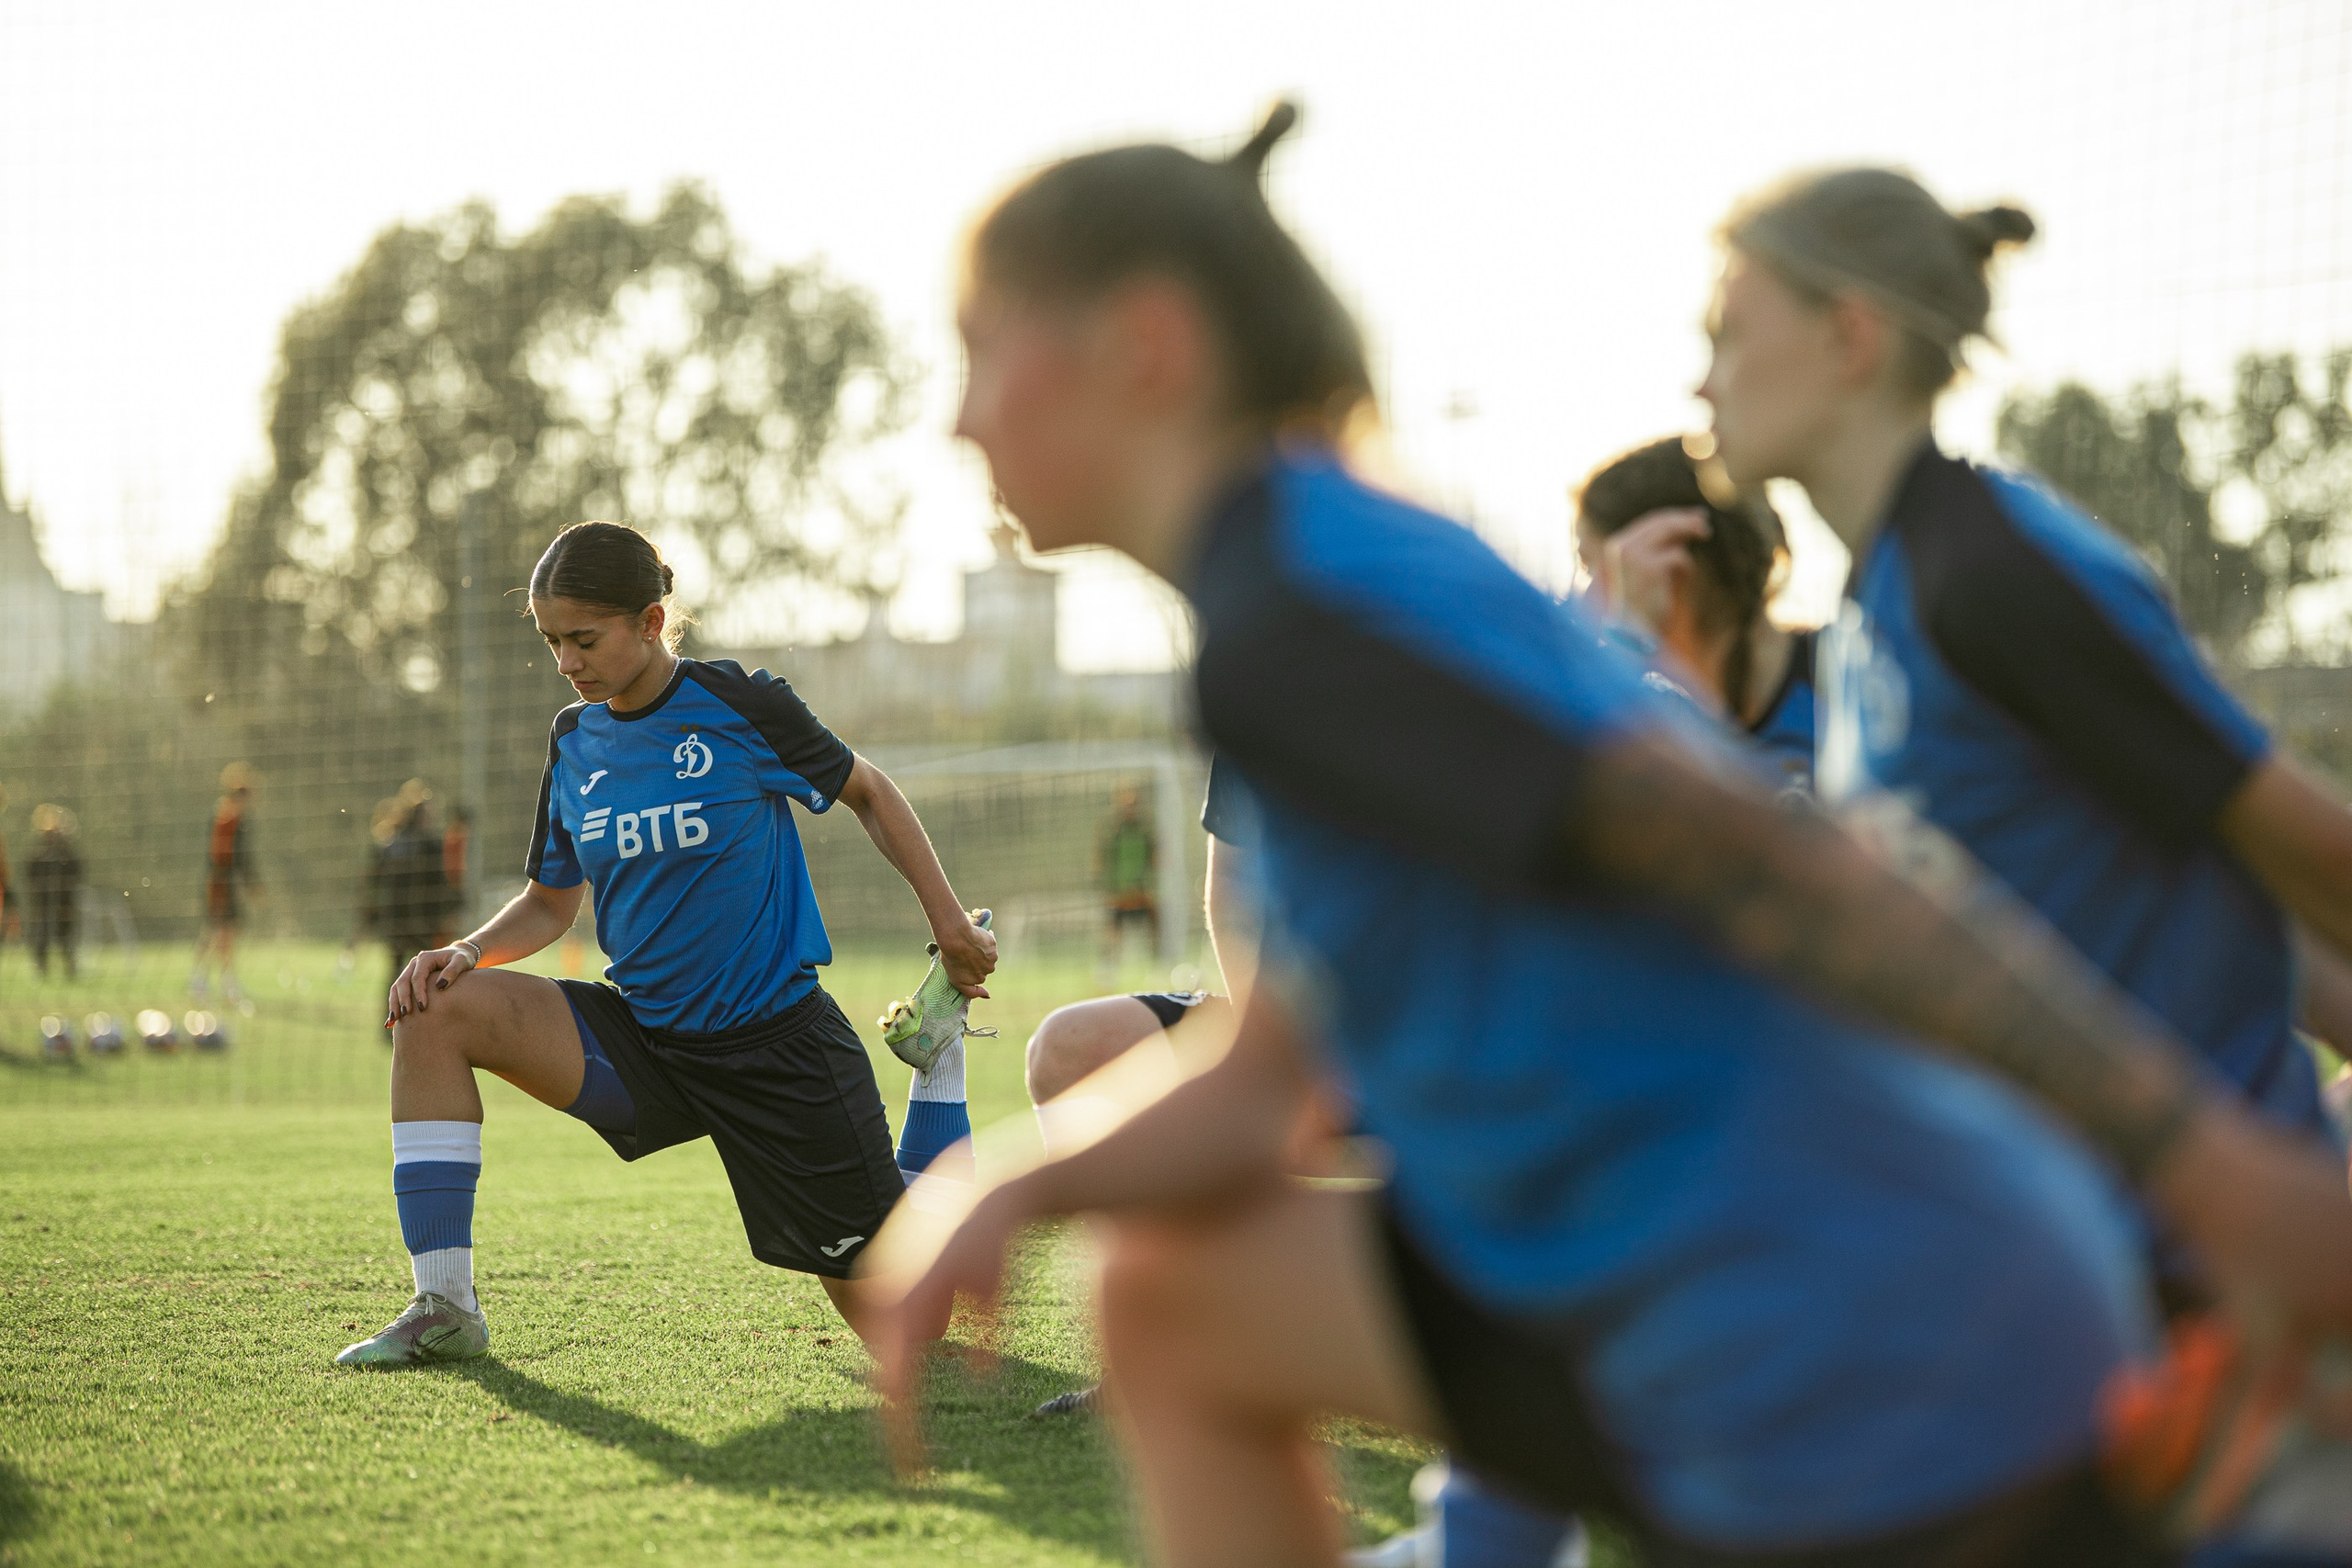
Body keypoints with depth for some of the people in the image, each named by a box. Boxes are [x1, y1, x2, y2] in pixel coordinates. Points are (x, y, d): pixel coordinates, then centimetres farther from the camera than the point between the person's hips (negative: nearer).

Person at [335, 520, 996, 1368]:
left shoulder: (739, 705, -11)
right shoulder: (575, 742, 3)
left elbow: (868, 792, 4)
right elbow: (550, 902, 12)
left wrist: (949, 923, 1)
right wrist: (469, 951, -7)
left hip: (780, 1043, -4)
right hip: (643, 1041, 5)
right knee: (435, 1011, -16)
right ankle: (445, 1306, -16)